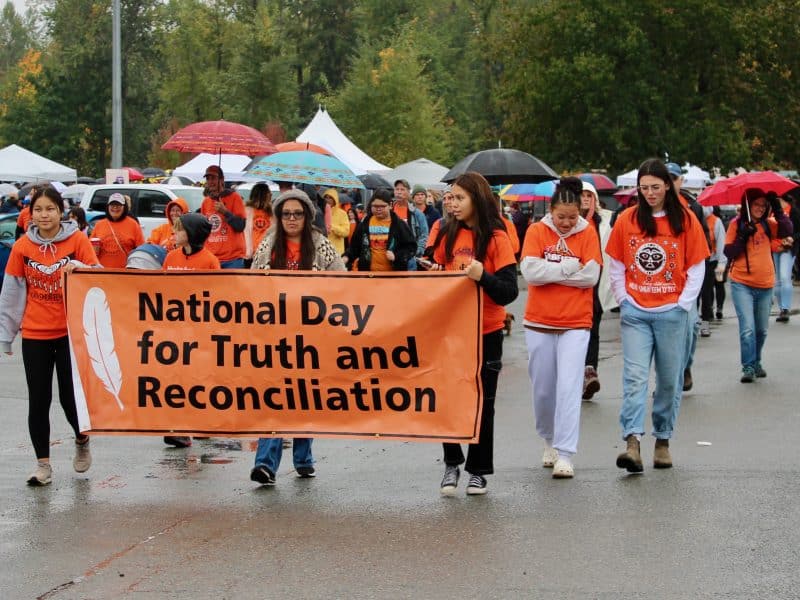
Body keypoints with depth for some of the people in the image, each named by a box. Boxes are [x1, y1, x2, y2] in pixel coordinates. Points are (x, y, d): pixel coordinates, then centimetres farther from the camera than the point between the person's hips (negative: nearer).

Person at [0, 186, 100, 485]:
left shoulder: (77, 240, -5)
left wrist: (80, 267, -25)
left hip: (71, 332, -2)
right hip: (35, 334, 2)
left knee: (70, 396, 0)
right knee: (38, 401, 3)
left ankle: (82, 441, 30)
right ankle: (43, 465, 11)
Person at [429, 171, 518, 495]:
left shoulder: (496, 238, -8)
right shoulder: (449, 233, 5)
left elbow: (509, 292, -13)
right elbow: (437, 270, 17)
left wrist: (483, 276, -28)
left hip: (485, 331, -3)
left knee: (482, 402, 5)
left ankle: (478, 471, 17)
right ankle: (451, 463, 20)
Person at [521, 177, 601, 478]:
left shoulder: (588, 233, 0)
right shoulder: (537, 231, 0)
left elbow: (591, 275, -10)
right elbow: (529, 271, -12)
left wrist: (550, 271, -10)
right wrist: (570, 267, -11)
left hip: (575, 324, -1)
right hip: (539, 322, 1)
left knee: (569, 388, -11)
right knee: (543, 388, 10)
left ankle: (565, 454, -10)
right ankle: (549, 441, 32)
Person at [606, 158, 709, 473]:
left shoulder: (685, 221, 1)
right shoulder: (627, 220, 3)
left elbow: (696, 269, 3)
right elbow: (615, 267, 10)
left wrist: (683, 305, -3)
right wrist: (623, 300, 2)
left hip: (672, 313, 0)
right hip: (635, 313, 0)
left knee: (669, 379, 6)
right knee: (635, 376, -11)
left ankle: (663, 441, 19)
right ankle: (632, 443, -19)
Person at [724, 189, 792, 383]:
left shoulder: (767, 224, 5)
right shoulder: (736, 224, -3)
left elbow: (786, 232, -12)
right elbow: (728, 252, -8)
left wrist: (777, 210, -19)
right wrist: (743, 237, -20)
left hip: (765, 285, 4)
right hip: (742, 284, -4)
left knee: (761, 330, 14)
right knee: (748, 328, -14)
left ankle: (756, 364, 30)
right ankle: (748, 368, -10)